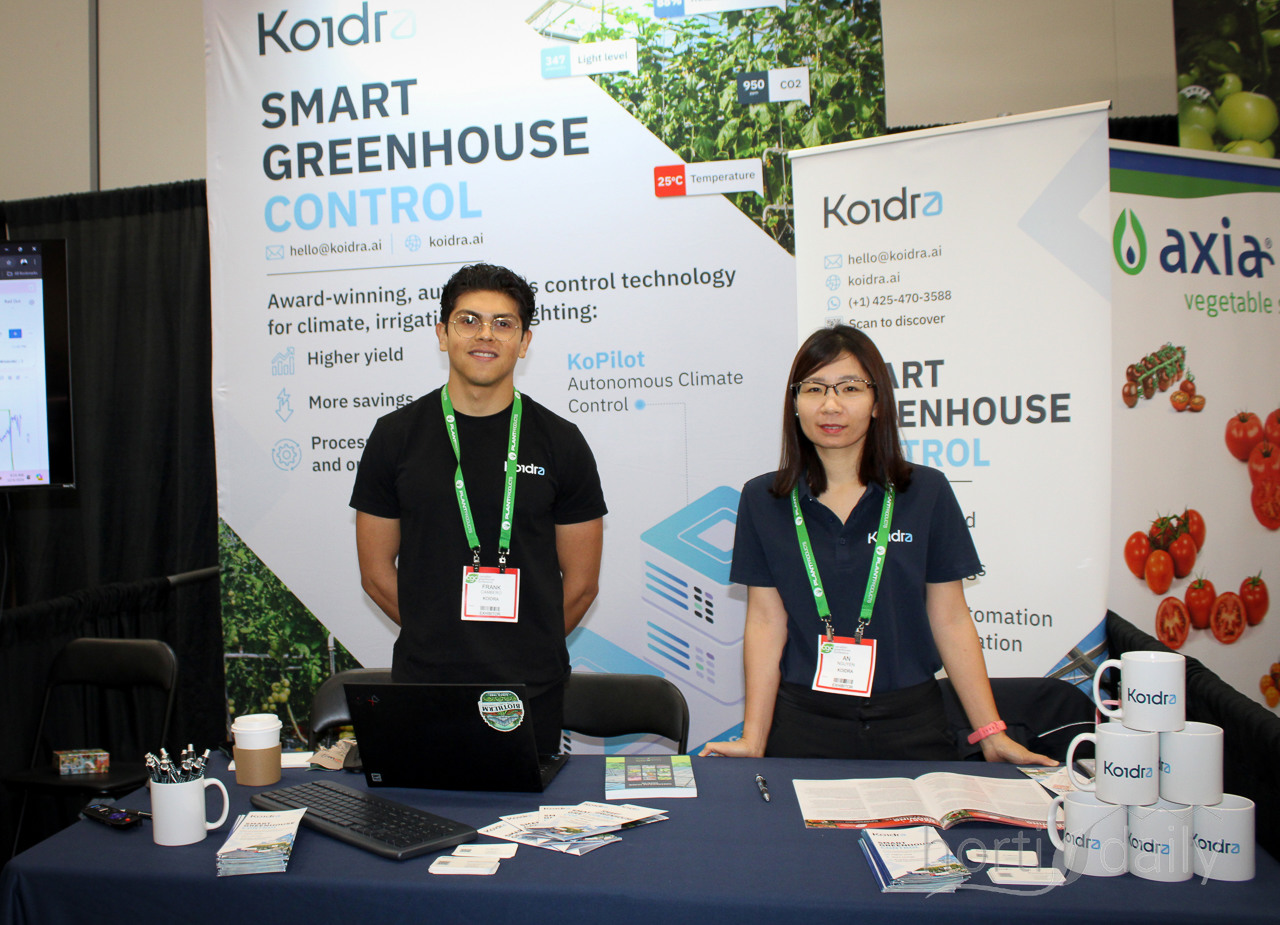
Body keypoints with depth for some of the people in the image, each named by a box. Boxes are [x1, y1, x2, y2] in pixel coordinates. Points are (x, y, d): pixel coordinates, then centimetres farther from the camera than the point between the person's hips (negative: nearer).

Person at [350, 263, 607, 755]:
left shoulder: (560, 443, 0)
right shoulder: (395, 435, 1)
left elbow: (580, 583, 5)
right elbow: (377, 573, 6)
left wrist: (528, 648, 8)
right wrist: (439, 640, 8)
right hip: (423, 680, 1)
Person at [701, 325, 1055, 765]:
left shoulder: (927, 493, -2)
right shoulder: (763, 500, -1)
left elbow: (950, 620, 0)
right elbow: (766, 622, -3)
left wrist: (991, 733, -3)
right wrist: (753, 740, -8)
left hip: (909, 724, 0)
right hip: (803, 725, 0)